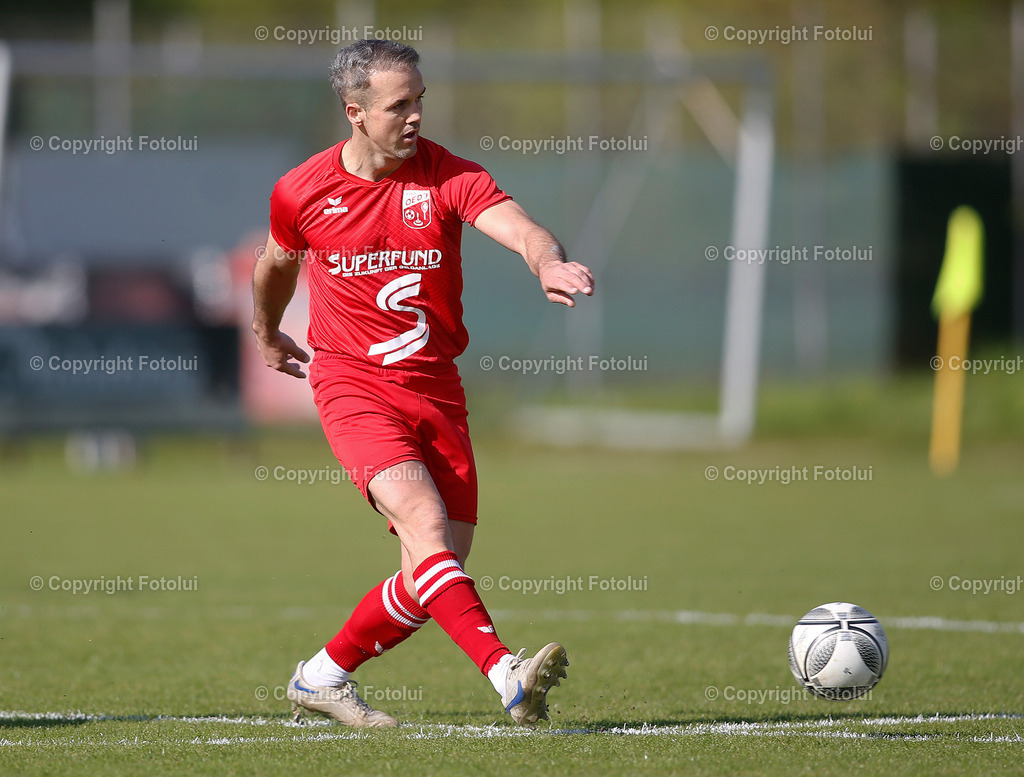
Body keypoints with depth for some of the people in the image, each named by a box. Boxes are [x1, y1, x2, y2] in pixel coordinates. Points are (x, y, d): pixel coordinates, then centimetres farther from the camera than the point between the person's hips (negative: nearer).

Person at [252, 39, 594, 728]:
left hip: (436, 389, 3)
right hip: (354, 384, -3)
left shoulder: (448, 177, -4)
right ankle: (509, 676, -38)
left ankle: (323, 677, 21)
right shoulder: (302, 192, -2)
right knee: (425, 523, -26)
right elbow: (277, 263, 21)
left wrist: (549, 261, -45)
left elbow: (521, 230, -22)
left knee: (437, 575, 0)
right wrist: (268, 336, 36)